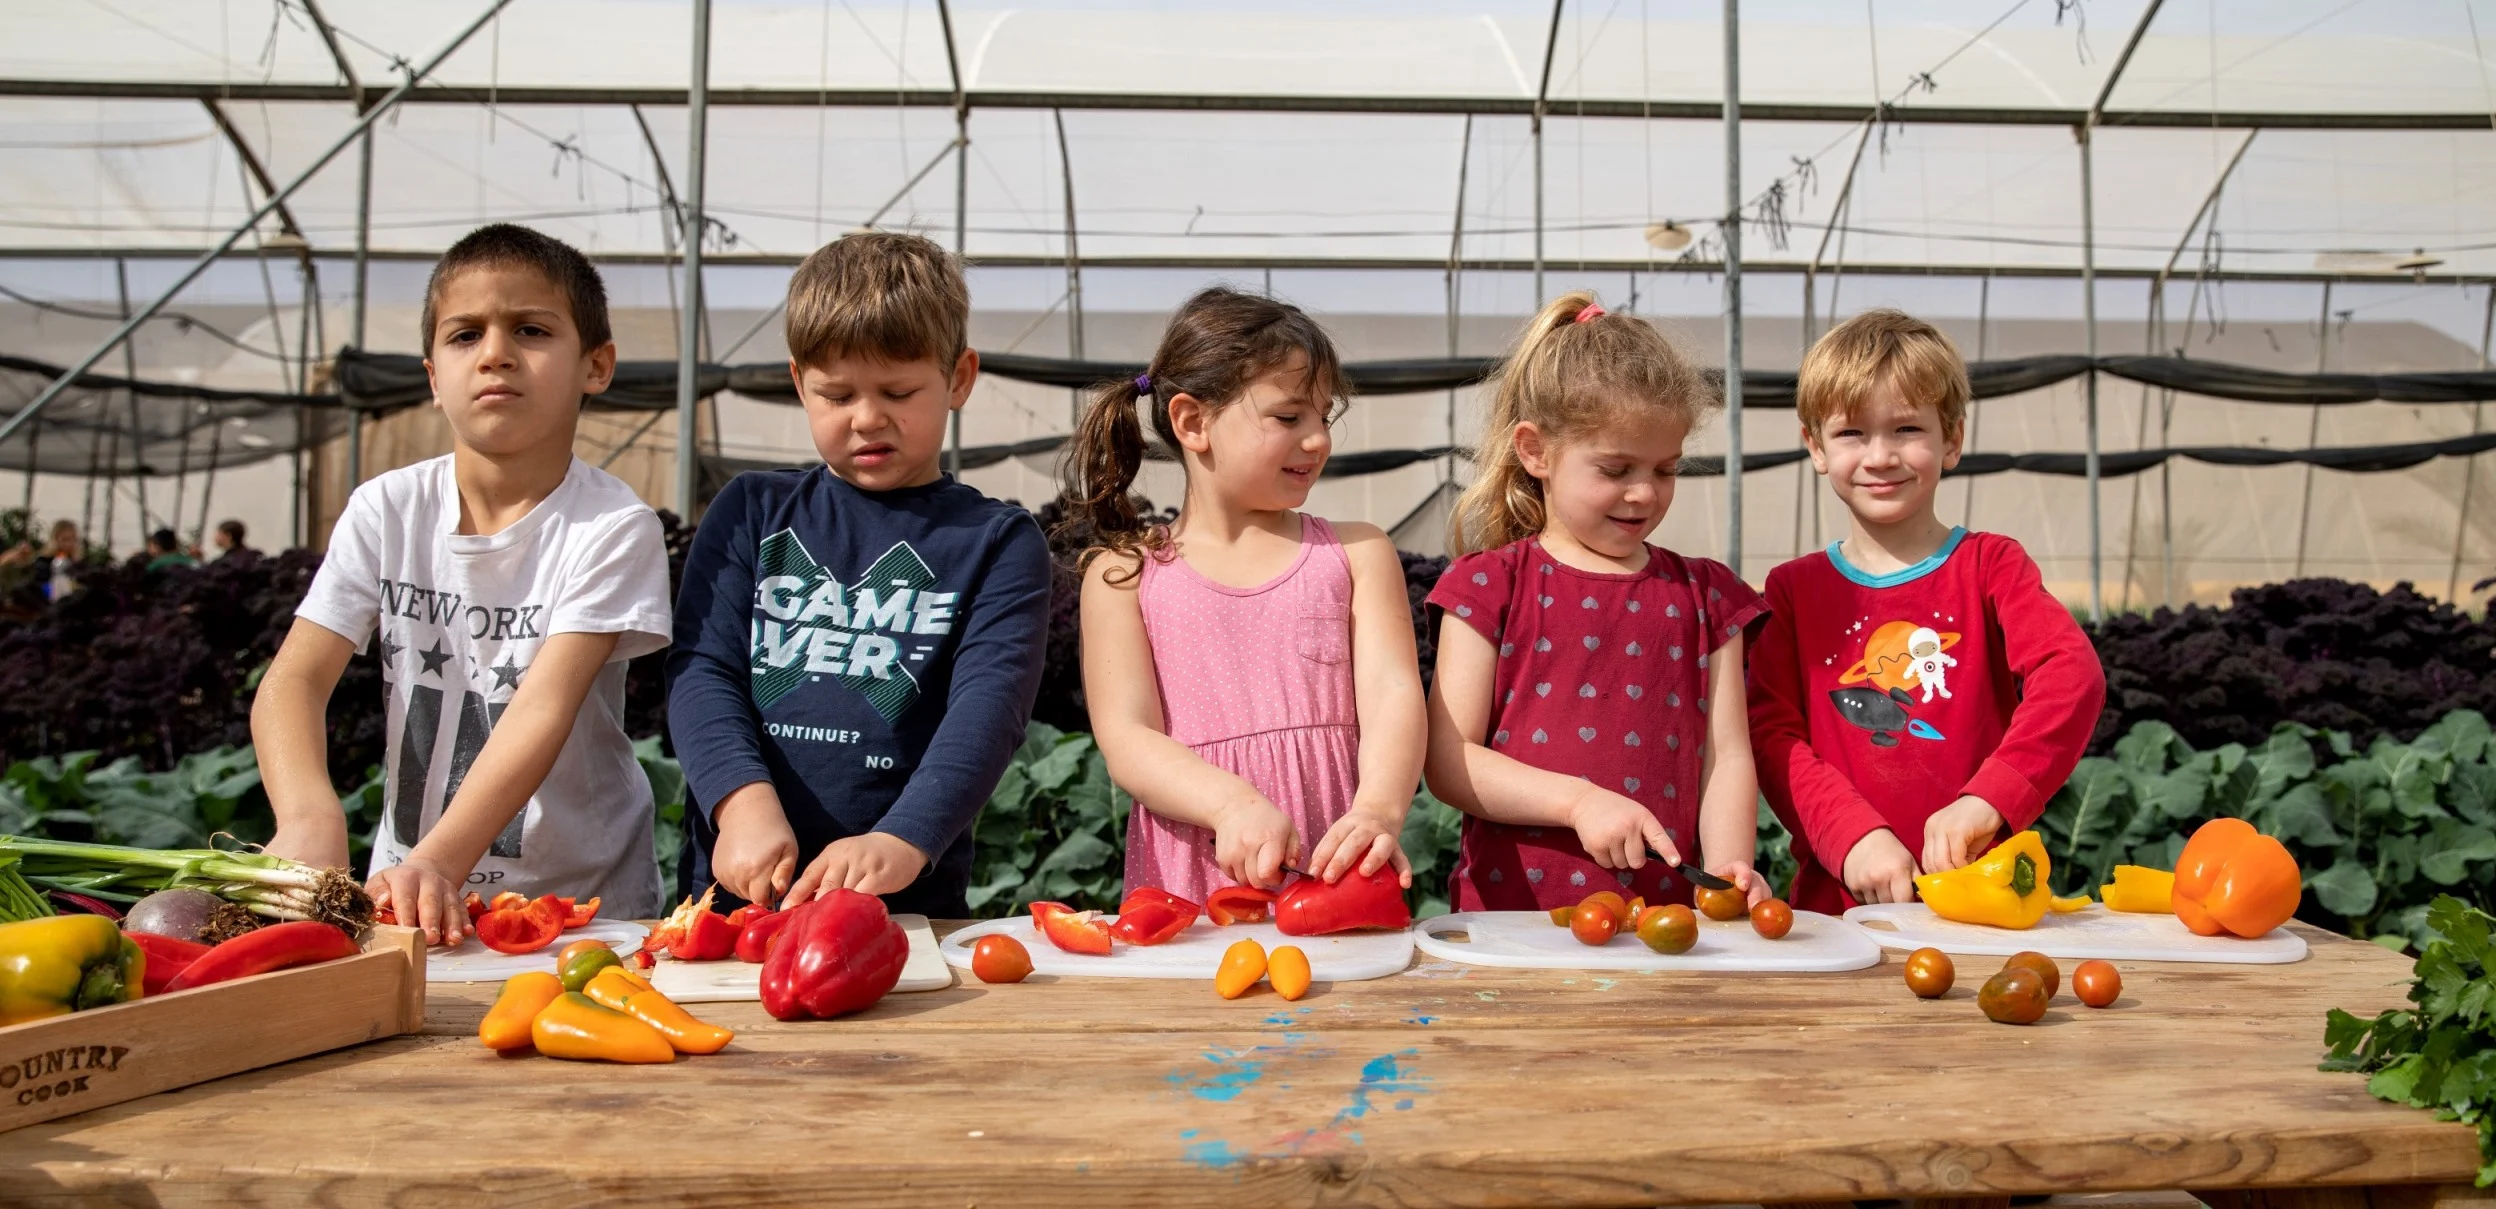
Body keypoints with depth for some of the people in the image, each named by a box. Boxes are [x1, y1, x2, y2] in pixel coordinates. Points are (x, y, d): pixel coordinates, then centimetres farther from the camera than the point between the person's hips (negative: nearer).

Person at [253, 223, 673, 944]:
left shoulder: (614, 528, -10)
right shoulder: (387, 511, 1)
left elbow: (545, 708, -20)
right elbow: (295, 678, -6)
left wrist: (440, 861, -33)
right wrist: (310, 819, -25)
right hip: (405, 882, 2)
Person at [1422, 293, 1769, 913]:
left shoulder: (1704, 594, 15)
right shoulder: (1491, 585, 5)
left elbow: (1727, 755, 9)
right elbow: (1448, 761, -1)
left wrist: (1728, 874, -8)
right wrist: (1577, 799, -13)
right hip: (1513, 907, -3)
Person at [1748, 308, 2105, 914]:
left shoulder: (1989, 565, 9)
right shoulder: (1793, 589, 11)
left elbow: (2074, 673, -7)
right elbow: (1770, 731, 1)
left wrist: (1987, 799, -22)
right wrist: (1854, 835, -14)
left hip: (1980, 886, 0)